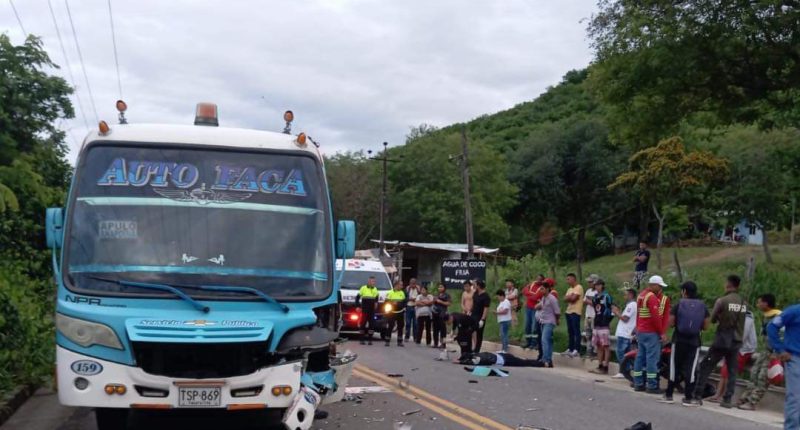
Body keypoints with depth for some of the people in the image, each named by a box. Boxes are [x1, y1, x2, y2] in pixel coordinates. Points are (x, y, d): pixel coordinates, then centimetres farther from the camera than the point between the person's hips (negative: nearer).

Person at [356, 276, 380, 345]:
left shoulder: (375, 289, 11)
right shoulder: (363, 288, -4)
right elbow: (357, 297, 0)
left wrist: (376, 303, 3)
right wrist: (358, 306, -7)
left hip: (372, 311, 4)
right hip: (364, 310, -4)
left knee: (372, 324, 1)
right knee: (363, 324, -3)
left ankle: (370, 339, 7)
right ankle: (362, 339, 5)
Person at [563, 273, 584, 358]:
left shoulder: (579, 287, -8)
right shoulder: (570, 289, 20)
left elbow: (573, 298, -17)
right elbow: (565, 299, 9)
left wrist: (568, 297, 2)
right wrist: (570, 297, -8)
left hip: (575, 312, -9)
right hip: (568, 311, 9)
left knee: (576, 331, -9)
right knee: (570, 332, 11)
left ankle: (576, 350, -11)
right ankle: (570, 349, 16)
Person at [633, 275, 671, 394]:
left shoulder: (641, 295, 15)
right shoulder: (652, 297, -15)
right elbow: (656, 317, -19)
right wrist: (661, 332, -12)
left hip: (640, 331, 10)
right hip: (651, 332, -10)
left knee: (640, 356, 11)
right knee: (652, 358, -7)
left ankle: (638, 384, 14)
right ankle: (652, 386, -7)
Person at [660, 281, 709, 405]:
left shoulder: (679, 305, -5)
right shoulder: (703, 307, 1)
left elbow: (670, 323, -7)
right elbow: (705, 326, 1)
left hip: (679, 341, -1)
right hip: (694, 342, 1)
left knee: (674, 368, 7)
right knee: (690, 369, 4)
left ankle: (669, 395, 12)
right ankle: (688, 397, 4)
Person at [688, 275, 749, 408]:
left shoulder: (722, 301, -11)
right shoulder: (744, 303, 4)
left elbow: (712, 319, -3)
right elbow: (742, 321, 12)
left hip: (722, 340, -4)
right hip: (736, 341, 4)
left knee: (706, 367, 1)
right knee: (732, 371, 11)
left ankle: (697, 397, -3)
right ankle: (727, 399, 6)